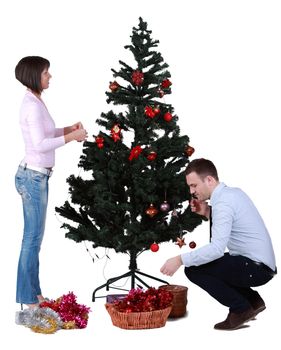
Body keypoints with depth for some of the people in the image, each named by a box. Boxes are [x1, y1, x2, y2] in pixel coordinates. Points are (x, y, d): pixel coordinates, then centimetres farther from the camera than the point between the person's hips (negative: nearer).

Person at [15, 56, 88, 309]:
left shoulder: (35, 101, 13)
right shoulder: (33, 105, -18)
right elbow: (40, 144, -23)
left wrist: (69, 129, 8)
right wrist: (72, 137, -16)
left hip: (37, 176, 10)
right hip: (33, 177, -10)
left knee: (34, 237, 14)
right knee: (33, 238, -3)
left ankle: (33, 293, 22)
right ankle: (28, 298, 6)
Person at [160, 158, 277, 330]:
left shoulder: (223, 203, -20)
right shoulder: (234, 192, 9)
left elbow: (217, 248, -29)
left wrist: (180, 260, -26)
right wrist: (208, 212, 6)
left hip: (256, 269, -10)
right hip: (262, 263, 10)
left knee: (193, 269, -12)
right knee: (199, 262, 21)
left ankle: (241, 308, -2)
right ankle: (252, 299, 18)